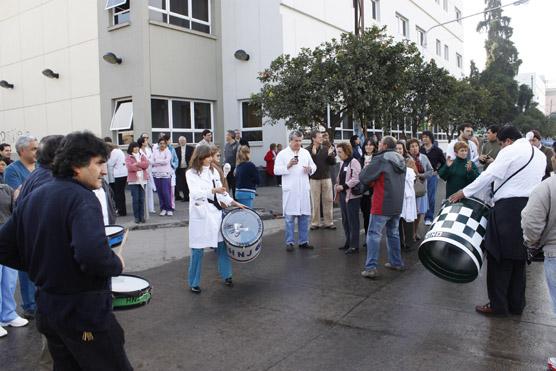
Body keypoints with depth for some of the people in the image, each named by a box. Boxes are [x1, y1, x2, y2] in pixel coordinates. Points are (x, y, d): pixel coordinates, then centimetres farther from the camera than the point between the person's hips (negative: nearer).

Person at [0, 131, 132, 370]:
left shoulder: (31, 198, 7)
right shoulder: (82, 199, -19)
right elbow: (93, 254, -35)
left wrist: (43, 267, 14)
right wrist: (117, 265, -16)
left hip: (46, 309, 8)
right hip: (84, 313, -8)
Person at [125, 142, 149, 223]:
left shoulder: (142, 156, 15)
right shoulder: (128, 157, 3)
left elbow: (146, 164, -1)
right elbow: (130, 167, -12)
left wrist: (137, 164, -10)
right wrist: (141, 167, -7)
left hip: (142, 180, 3)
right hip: (133, 180, -3)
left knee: (142, 199, 3)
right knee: (135, 199, -4)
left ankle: (142, 216, 8)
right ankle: (136, 217, 3)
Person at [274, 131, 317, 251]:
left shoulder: (306, 152, 13)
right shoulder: (282, 154, 1)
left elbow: (314, 166, 15)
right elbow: (276, 170, -5)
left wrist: (310, 169, -7)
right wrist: (288, 166, -18)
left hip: (304, 190, 4)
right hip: (290, 190, -4)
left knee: (305, 216, 8)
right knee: (289, 217, 0)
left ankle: (303, 241, 18)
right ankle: (289, 242, 9)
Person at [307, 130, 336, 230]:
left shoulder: (326, 149, 5)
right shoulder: (308, 150, -5)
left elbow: (333, 163, 6)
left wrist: (330, 155, -12)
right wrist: (313, 154, -23)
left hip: (326, 178, 3)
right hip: (314, 179, -3)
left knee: (328, 200, 5)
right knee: (315, 201, 4)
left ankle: (328, 222, 15)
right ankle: (315, 223, 14)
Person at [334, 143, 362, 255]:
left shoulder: (354, 162, -12)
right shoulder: (342, 163, 16)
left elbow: (356, 179, -22)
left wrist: (343, 186, -21)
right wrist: (337, 186, 10)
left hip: (352, 196, -9)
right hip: (343, 194, 9)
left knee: (353, 221, -4)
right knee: (345, 220, 14)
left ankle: (354, 246, 2)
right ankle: (348, 242, 25)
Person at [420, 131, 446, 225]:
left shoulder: (437, 150, 3)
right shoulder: (420, 150, 3)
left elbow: (443, 162, 10)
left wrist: (437, 171, 2)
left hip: (432, 176, -1)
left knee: (431, 197, 0)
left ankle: (429, 217, 8)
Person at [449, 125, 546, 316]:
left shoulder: (510, 151, -7)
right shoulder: (540, 155, 17)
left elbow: (489, 175, -12)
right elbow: (530, 181, 18)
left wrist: (464, 192, -6)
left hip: (509, 208, -8)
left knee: (500, 258, 0)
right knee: (518, 258, 15)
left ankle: (498, 304, 7)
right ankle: (516, 304, 23)